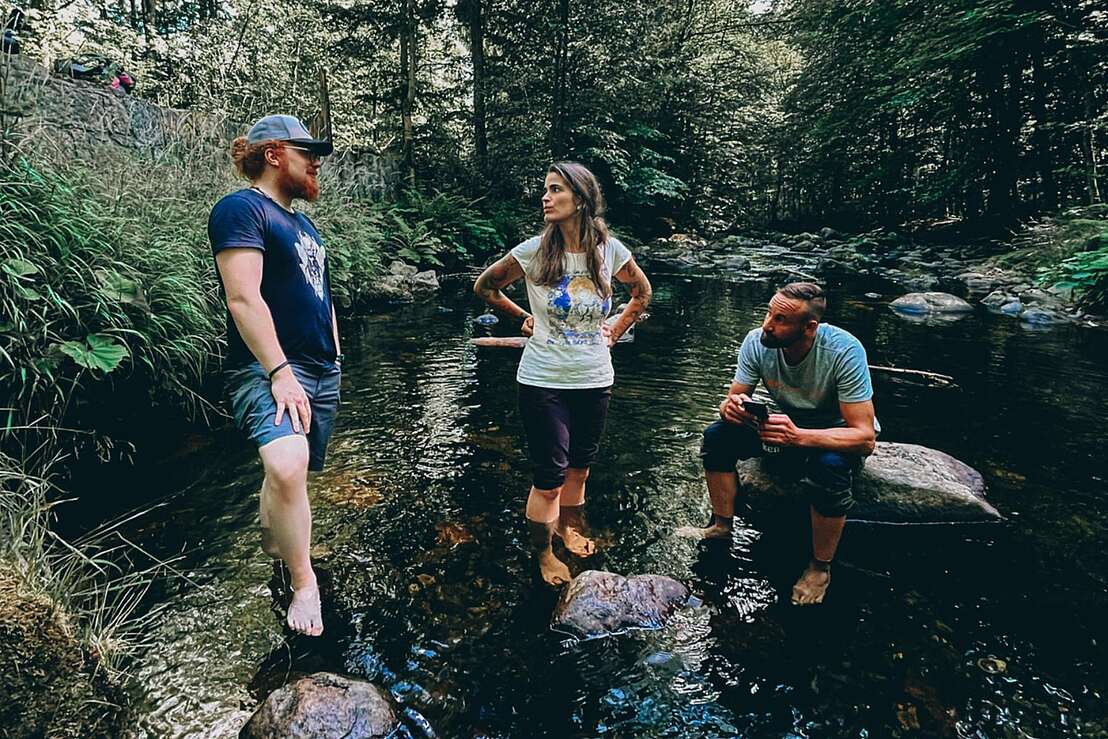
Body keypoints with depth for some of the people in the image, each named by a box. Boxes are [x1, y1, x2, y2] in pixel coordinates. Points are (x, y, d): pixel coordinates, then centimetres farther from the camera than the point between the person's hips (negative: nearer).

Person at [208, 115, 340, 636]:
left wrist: (333, 359, 21)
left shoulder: (302, 223, 20)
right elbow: (243, 298, -18)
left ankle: (272, 545, 37)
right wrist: (280, 372, -24)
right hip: (269, 368, -9)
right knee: (288, 466, -28)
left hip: (321, 372, 9)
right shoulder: (242, 209, -8)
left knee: (289, 469, 14)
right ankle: (304, 584, -12)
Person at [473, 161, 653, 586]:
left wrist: (615, 332, 7)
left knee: (579, 468, 20)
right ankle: (543, 554, 27)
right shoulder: (534, 252, -11)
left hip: (594, 380, 3)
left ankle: (569, 527, 46)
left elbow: (642, 291, 15)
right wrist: (523, 319, 3)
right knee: (549, 477, 3)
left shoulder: (609, 250, -5)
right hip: (543, 381, -3)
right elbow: (484, 287, 5)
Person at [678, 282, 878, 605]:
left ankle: (821, 568, -12)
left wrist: (798, 436, -48)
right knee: (718, 435, -16)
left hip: (837, 434, -4)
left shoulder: (844, 351, -31)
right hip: (789, 424, 4)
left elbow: (864, 436, -32)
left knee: (830, 466, -37)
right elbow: (734, 398, -8)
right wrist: (731, 407, -35)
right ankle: (722, 527, 4)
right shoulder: (757, 342, -19)